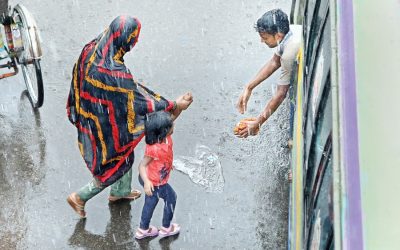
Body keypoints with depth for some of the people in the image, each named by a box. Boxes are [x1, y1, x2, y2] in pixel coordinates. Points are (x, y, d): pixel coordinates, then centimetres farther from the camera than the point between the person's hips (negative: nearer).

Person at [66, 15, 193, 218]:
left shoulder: (91, 49, -14)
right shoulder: (114, 72, -39)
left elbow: (79, 82, 3)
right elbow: (139, 101, -29)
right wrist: (174, 106, -19)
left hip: (92, 118, 8)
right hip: (109, 128, -8)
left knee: (124, 155, 31)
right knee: (115, 166, 18)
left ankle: (119, 192, 55)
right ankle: (79, 197, 33)